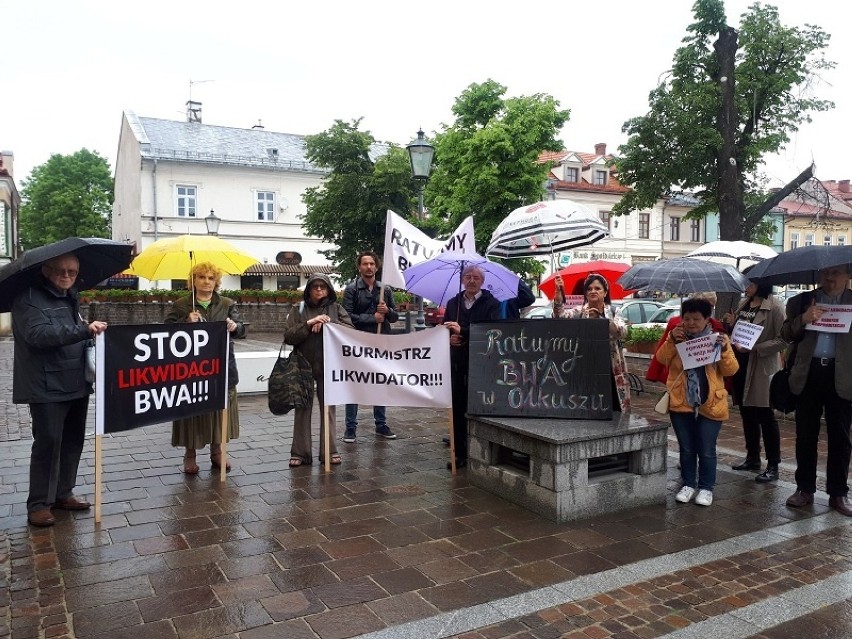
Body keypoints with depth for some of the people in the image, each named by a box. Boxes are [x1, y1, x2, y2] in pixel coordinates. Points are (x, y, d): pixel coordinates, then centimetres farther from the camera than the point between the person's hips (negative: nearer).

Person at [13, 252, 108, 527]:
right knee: (47, 443, -4)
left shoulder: (70, 298, 15)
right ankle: (38, 504, 9)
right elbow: (39, 334, -27)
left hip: (76, 384, 8)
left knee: (73, 441, 12)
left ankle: (63, 493, 26)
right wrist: (84, 330, -36)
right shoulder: (28, 298, -11)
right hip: (47, 387, -8)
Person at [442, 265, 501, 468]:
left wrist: (463, 331, -24)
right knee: (457, 409, 5)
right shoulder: (453, 303, 14)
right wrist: (449, 338, -4)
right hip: (458, 364, 4)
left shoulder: (491, 304, -1)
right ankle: (460, 453, 14)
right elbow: (444, 330, 20)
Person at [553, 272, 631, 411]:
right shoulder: (579, 312, 3)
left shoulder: (613, 312, 4)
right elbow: (561, 315, -18)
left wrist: (601, 319, -30)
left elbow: (623, 332, -15)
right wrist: (558, 293, -35)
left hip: (611, 371, 1)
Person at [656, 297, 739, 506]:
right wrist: (671, 340, -19)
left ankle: (706, 488, 19)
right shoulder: (677, 338, 5)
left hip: (710, 404, -1)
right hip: (681, 403, 2)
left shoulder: (718, 338, 1)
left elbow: (731, 370, -4)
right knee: (686, 448, 11)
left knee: (706, 450, 4)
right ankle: (688, 484, 25)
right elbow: (662, 359, -7)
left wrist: (724, 349, -19)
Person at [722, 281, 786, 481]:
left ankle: (773, 467, 7)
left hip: (762, 368, -7)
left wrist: (754, 348, -21)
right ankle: (752, 458, 30)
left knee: (765, 416, -2)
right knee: (747, 414, 16)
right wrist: (729, 324, -2)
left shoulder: (774, 308, -12)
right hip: (741, 366, 7)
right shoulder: (743, 305, 10)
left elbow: (783, 340, -16)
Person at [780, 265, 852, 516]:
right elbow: (786, 334, 2)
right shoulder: (801, 302, 8)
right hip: (809, 374, 1)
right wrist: (803, 319, -15)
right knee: (806, 435, 7)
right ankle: (805, 489, 18)